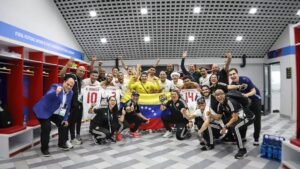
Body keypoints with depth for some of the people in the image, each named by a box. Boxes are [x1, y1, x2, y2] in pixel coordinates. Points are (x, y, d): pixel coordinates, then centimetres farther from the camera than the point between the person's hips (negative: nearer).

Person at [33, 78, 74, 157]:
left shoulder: (70, 93, -2)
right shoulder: (55, 86, -20)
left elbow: (67, 106, 6)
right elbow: (48, 95, -40)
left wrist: (65, 119, 3)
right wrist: (56, 92, -60)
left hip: (56, 113, 7)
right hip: (44, 111, -7)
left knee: (64, 124, 5)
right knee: (46, 127, -20)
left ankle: (61, 143, 26)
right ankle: (44, 148, -1)